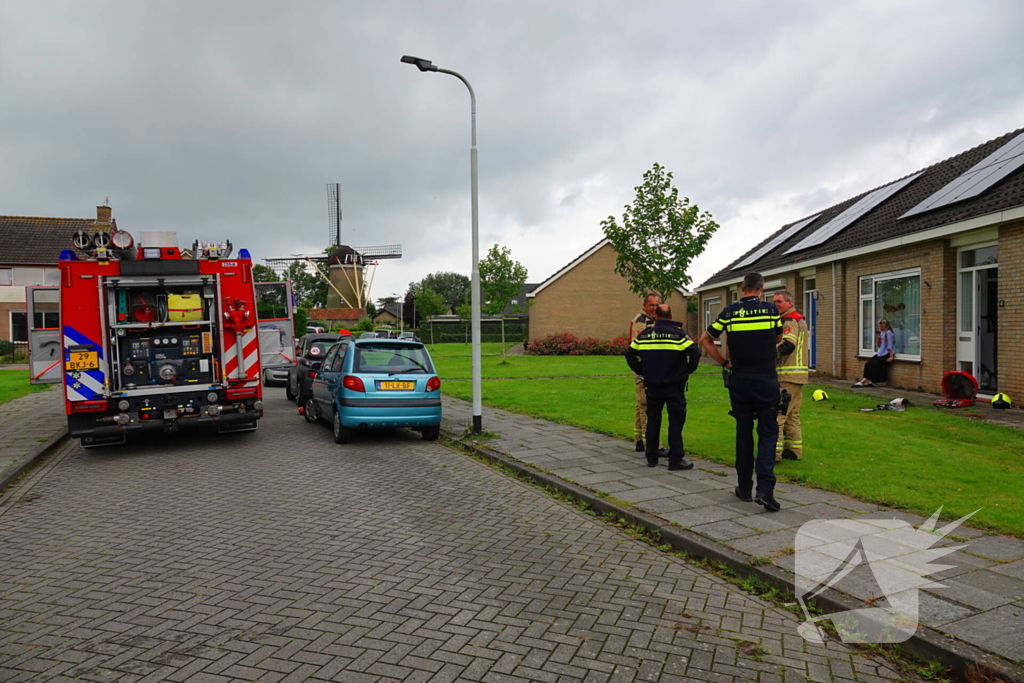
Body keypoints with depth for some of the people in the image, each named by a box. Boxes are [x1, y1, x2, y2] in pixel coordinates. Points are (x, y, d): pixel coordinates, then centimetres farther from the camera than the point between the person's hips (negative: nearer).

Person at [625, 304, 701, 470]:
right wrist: (688, 371, -2)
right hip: (674, 387, -3)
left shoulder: (644, 335, 5)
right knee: (675, 421, 1)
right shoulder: (678, 333, -6)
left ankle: (651, 458, 18)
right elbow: (695, 353, -15)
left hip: (652, 386, 3)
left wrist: (641, 371, 13)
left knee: (653, 421, 12)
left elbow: (630, 354, 7)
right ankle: (675, 460, 0)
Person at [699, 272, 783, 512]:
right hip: (767, 380, -2)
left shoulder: (729, 312, -1)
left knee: (743, 432, 13)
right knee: (768, 433, 4)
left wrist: (725, 363, 9)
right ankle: (765, 489, -9)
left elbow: (705, 340, 5)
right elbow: (778, 339, 14)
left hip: (739, 380, 2)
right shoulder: (771, 310, -3)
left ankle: (744, 488, 20)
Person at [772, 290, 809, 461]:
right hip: (798, 375, 11)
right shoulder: (800, 319, 20)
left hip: (787, 377, -11)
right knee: (792, 415, 17)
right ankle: (795, 450, 23)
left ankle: (774, 452, -10)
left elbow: (788, 346, -27)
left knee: (777, 414, -10)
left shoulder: (790, 321, -12)